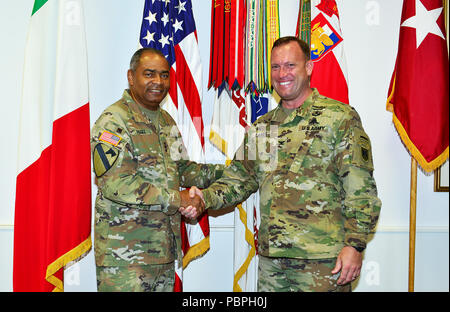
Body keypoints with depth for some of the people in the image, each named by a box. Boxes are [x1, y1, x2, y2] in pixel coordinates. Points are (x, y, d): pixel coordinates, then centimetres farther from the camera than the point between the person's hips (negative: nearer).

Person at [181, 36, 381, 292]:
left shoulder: (340, 118, -3)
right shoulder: (261, 127, 14)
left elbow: (361, 190, -7)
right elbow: (240, 178, 16)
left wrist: (354, 244, -13)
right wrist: (206, 197, -2)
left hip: (323, 258, -5)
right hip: (271, 257, 5)